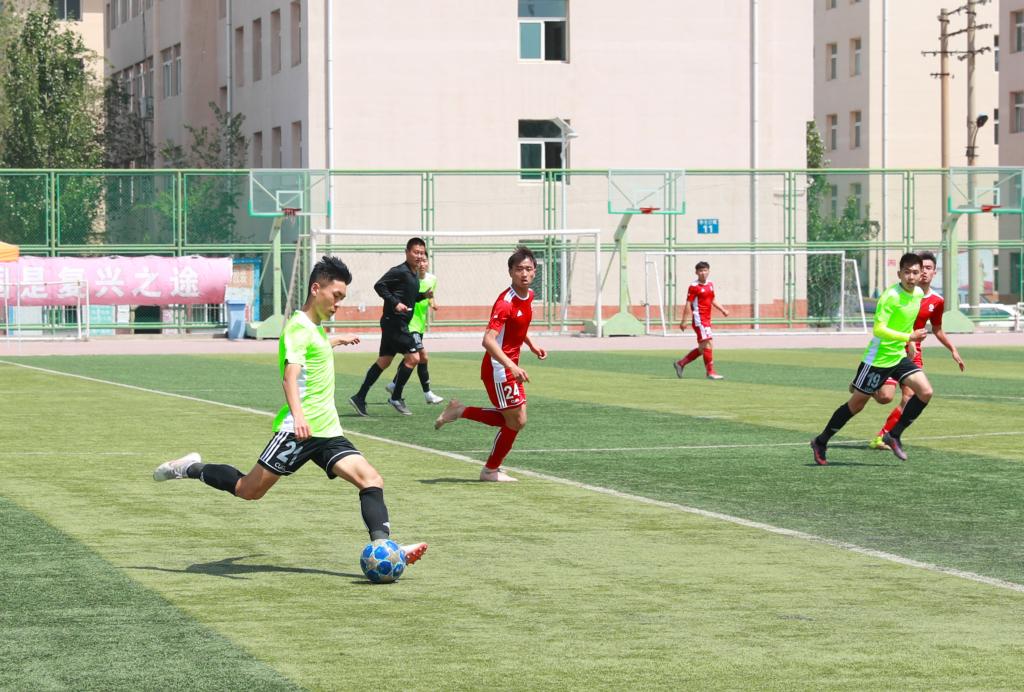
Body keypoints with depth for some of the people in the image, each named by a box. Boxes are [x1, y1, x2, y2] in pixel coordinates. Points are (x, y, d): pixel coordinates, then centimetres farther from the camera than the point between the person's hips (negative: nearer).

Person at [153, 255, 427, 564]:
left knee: (371, 479, -11)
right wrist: (298, 416, -42)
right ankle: (191, 469, 18)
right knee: (249, 490, -4)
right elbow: (291, 376, -26)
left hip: (327, 432, 9)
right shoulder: (298, 327, -11)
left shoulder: (315, 328, 20)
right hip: (299, 429, -9)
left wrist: (334, 341, 63)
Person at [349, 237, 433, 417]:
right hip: (394, 322, -10)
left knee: (383, 361, 11)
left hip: (400, 324, 10)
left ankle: (359, 398, 14)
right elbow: (379, 285, -19)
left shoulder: (414, 275, 16)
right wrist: (395, 303, -24)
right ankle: (396, 398, -2)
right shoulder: (400, 271, -13)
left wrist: (424, 295, 9)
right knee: (413, 358, -11)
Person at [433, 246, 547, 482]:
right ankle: (491, 470, 16)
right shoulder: (506, 302, -24)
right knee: (515, 421, -1)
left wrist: (531, 344, 14)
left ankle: (460, 411, 21)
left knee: (515, 420, 13)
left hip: (511, 368, 9)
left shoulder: (529, 296, 5)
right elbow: (489, 340, -33)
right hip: (498, 368, -9)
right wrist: (511, 366, -41)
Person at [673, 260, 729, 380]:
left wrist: (722, 310, 8)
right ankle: (710, 372, -11)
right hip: (699, 319, -8)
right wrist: (684, 321, -13)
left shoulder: (710, 284, 13)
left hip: (707, 320, 8)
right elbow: (688, 304, -10)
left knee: (702, 348, 12)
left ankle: (681, 363, 24)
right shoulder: (694, 287, -9)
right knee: (707, 344, -13)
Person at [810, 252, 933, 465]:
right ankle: (821, 442, 19)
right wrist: (909, 337, -35)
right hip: (878, 358, -7)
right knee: (857, 404, 3)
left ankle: (894, 435, 3)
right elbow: (878, 329, -30)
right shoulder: (890, 296, -22)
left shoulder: (919, 294, 2)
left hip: (899, 356, 7)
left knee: (925, 392, -10)